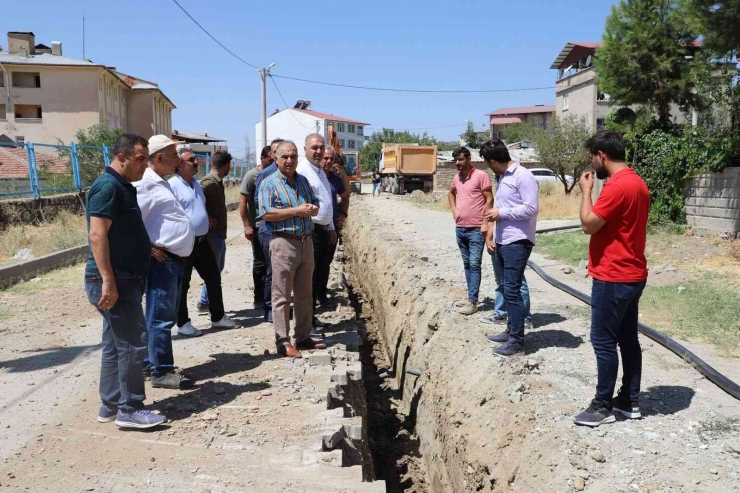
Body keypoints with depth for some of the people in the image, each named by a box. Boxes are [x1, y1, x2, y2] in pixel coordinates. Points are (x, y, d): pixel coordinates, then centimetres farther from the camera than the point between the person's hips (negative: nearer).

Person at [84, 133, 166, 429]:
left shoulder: (123, 187, 16)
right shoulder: (108, 186, -14)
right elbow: (97, 234, -22)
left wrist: (148, 248, 17)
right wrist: (108, 280, -25)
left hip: (125, 278, 10)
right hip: (113, 280, -10)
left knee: (115, 344, 14)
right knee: (133, 343, -6)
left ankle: (111, 406, 22)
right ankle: (130, 410, 3)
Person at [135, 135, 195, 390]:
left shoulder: (161, 184, 17)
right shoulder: (145, 184, -14)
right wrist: (147, 248, -16)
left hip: (175, 259, 10)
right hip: (162, 260, -10)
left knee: (165, 316, 16)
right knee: (161, 318, -4)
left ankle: (153, 363, 27)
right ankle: (162, 372, 3)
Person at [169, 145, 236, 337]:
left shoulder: (196, 183, 14)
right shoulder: (172, 185, -14)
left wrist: (207, 236, 23)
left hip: (202, 240, 8)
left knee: (214, 279, 12)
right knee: (182, 285, 4)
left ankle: (218, 317, 24)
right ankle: (183, 323, 15)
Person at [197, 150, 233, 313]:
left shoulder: (217, 182, 13)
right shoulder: (209, 182, -18)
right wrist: (207, 219, -22)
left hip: (219, 234, 10)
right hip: (212, 234, -10)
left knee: (216, 269, 17)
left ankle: (205, 302, 26)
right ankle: (208, 304, 8)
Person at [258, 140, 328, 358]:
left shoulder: (303, 181, 14)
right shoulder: (270, 183, -6)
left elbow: (315, 206, 19)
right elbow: (266, 214, -16)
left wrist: (312, 208, -6)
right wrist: (296, 211, -17)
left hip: (306, 242, 7)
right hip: (284, 243, -7)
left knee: (304, 294, 13)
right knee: (282, 296, -2)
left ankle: (303, 337, 23)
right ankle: (283, 341, 4)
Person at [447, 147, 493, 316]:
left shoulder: (481, 175, -10)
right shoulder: (457, 178, 11)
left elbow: (489, 200, -11)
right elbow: (451, 193, 31)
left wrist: (485, 222, -15)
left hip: (476, 230, -7)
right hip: (460, 229, 7)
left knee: (474, 265, -6)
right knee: (467, 264, 13)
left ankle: (472, 301, -4)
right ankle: (471, 297, 22)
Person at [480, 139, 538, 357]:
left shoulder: (523, 176, -14)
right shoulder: (502, 178, 14)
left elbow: (531, 209, -20)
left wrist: (500, 213, -16)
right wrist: (492, 227, 13)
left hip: (517, 242, -10)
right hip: (502, 241, 10)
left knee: (512, 290, -8)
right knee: (508, 288, 16)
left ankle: (517, 341, -1)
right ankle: (511, 330, 27)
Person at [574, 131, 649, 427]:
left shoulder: (617, 185, -21)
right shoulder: (636, 182, 12)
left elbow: (589, 224, -19)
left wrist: (586, 191, -6)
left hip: (613, 278, -10)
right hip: (631, 275, 10)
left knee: (603, 342, -1)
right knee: (628, 339, 14)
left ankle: (603, 406, 8)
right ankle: (630, 401, 23)